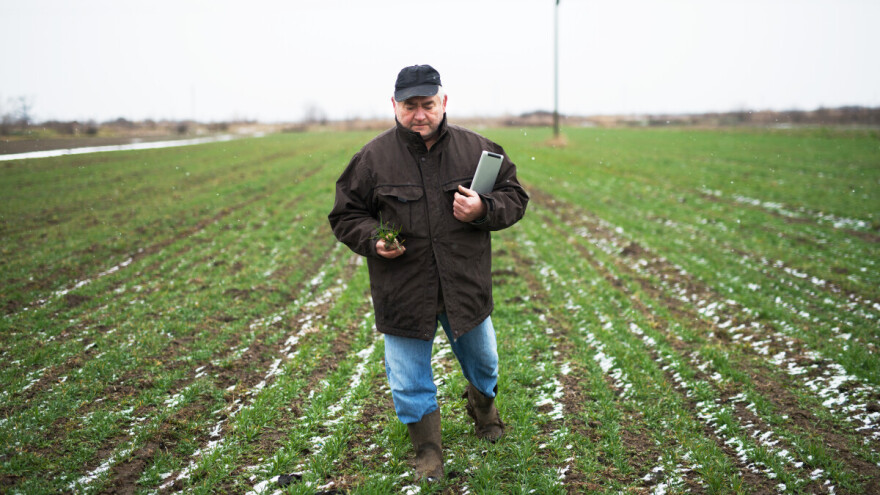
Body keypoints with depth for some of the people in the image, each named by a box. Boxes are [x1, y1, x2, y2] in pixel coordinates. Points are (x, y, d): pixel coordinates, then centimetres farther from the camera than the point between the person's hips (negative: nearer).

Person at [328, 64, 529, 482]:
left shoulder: (476, 149, -3)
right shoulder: (372, 158, -6)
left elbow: (515, 197, 4)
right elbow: (346, 215, 3)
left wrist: (483, 210, -16)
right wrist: (372, 240, -17)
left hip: (466, 286, 2)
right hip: (402, 290, -1)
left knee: (481, 360, 22)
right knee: (409, 378, 8)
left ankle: (483, 407, 55)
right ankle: (427, 448, 31)